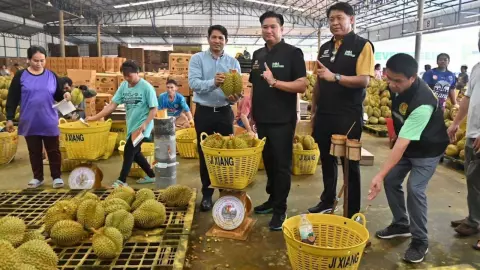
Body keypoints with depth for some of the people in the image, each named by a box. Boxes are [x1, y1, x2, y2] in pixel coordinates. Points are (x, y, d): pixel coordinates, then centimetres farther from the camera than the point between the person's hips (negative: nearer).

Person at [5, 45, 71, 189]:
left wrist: (65, 95, -14)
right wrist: (9, 118, -4)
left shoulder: (52, 76, 2)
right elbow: (12, 98, -1)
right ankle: (37, 177, 26)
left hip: (49, 122, 0)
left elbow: (58, 96, 9)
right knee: (34, 151, 12)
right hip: (29, 123, 0)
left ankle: (57, 177, 18)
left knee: (53, 150, 6)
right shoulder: (20, 76, -2)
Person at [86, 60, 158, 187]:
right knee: (134, 152, 14)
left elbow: (154, 109, -13)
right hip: (131, 125, 7)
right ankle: (151, 175, 30)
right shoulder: (123, 86, 3)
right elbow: (112, 105, 0)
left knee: (129, 150, -12)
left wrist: (145, 124, -23)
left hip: (141, 126, -7)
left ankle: (122, 180, -1)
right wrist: (95, 117, -7)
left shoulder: (146, 87, -14)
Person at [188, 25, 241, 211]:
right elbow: (193, 82, -16)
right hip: (204, 112, -1)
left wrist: (234, 97, -27)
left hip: (224, 112, 2)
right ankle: (207, 194, 19)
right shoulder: (197, 59, -1)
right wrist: (213, 82, -33)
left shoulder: (233, 62, 5)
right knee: (205, 154, 6)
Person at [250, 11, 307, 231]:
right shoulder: (257, 55, 12)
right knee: (268, 161, 15)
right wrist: (250, 111, 13)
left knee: (282, 165, 1)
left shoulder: (293, 53, -6)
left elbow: (302, 85, -14)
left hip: (282, 120, -6)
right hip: (262, 119, 6)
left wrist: (274, 82, -23)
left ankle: (280, 209, 10)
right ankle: (272, 199, 30)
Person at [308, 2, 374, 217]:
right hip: (324, 115, 6)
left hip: (349, 116, -6)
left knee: (350, 163, 5)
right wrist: (314, 112, 12)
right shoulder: (325, 48, 12)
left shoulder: (362, 45, -5)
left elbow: (364, 80, -16)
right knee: (327, 160, 15)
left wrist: (335, 77, -28)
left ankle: (353, 212, 16)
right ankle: (327, 201, 32)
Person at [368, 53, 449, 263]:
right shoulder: (396, 85, -14)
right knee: (391, 181, 5)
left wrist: (380, 175, -44)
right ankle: (401, 224, 25)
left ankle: (420, 241, 0)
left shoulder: (423, 103, -38)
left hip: (427, 150, -7)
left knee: (415, 189, -17)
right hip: (406, 143, 8)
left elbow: (402, 144, -41)